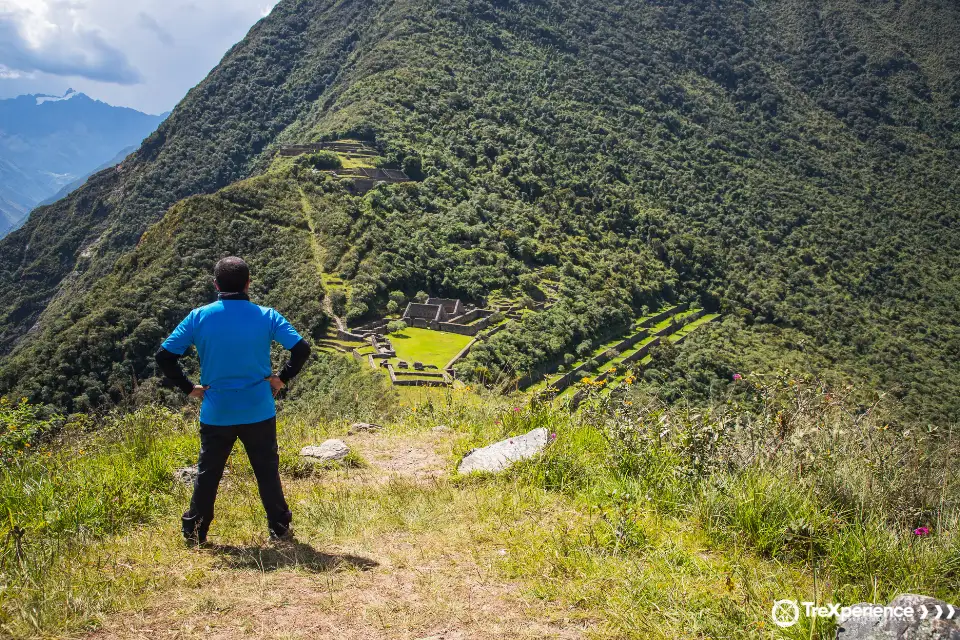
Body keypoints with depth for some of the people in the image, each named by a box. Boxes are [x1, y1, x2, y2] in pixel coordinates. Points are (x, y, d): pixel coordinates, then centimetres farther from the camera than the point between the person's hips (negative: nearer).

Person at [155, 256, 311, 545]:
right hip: (259, 411, -1)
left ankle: (194, 532, 23)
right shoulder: (267, 316, -6)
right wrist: (282, 378, 1)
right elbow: (301, 349, -10)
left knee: (207, 474, 15)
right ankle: (280, 529, 17)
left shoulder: (198, 317, -4)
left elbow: (164, 356, -4)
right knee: (267, 472, 12)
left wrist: (189, 387, 3)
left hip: (215, 413, 1)